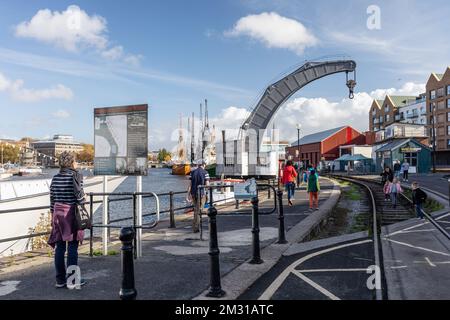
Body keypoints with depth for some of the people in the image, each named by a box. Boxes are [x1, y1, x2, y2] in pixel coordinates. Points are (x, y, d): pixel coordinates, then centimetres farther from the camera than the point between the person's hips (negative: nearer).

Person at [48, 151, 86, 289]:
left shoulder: (55, 178, 8)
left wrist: (53, 215, 19)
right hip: (72, 212, -6)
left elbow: (52, 199, 11)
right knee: (72, 247, 1)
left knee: (60, 248, 10)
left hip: (58, 213, 6)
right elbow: (79, 196, -12)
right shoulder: (76, 176, -9)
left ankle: (60, 280, 17)